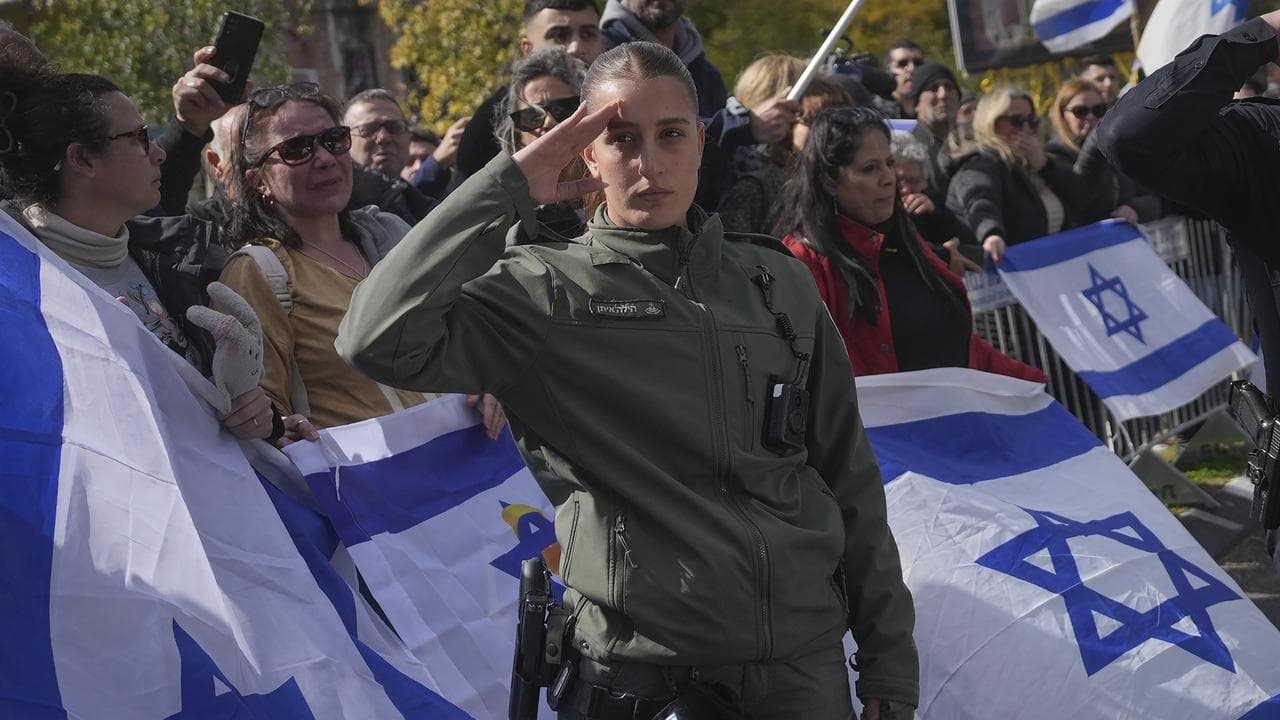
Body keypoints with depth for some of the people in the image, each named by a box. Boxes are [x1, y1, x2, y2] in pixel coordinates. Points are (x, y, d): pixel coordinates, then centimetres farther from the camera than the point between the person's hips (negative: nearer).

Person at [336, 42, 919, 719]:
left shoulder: (781, 285, 9)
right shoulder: (545, 292, -4)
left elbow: (850, 482, 12)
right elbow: (379, 340, -21)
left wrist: (889, 664, 9)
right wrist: (506, 187, -16)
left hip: (808, 664, 4)